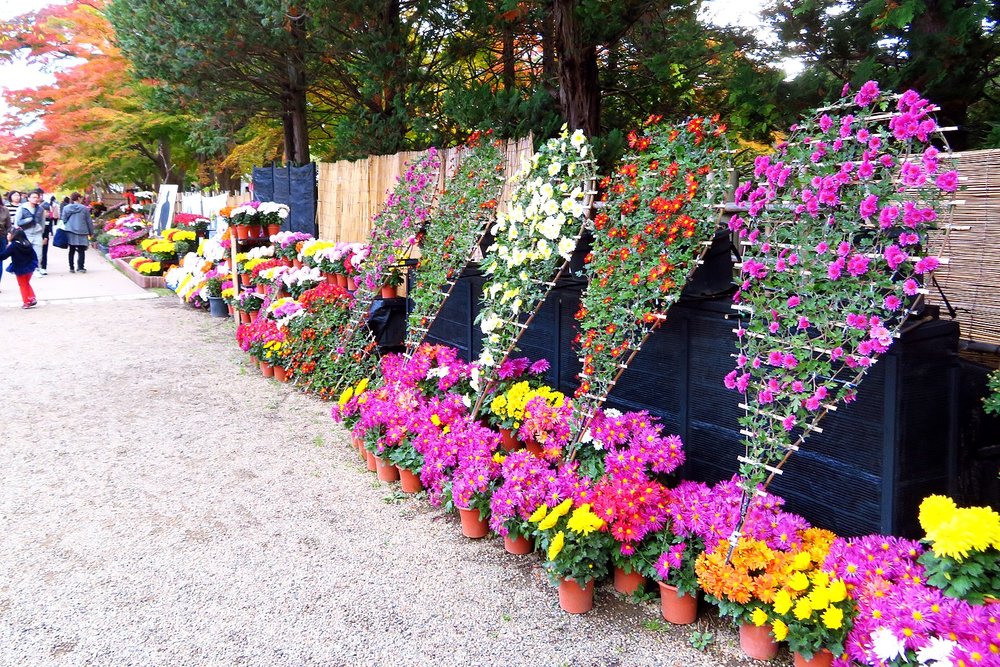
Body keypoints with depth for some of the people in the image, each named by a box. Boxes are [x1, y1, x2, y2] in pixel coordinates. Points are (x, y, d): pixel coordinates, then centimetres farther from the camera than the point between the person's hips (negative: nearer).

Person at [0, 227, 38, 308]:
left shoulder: (13, 246, -17)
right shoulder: (27, 244, 1)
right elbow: (34, 255, 6)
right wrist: (34, 263, 17)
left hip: (20, 269, -5)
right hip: (29, 267, 5)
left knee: (23, 285, 8)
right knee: (26, 284, 22)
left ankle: (26, 302, 9)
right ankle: (32, 298, 16)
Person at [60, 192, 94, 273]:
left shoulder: (66, 208, 3)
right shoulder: (84, 208, -3)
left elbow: (63, 220, 6)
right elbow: (89, 221, 2)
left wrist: (66, 228, 20)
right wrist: (91, 232, 11)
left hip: (70, 231, 3)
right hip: (82, 232, -3)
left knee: (72, 250, 9)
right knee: (81, 250, 3)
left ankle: (71, 268, 11)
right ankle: (80, 267, 0)